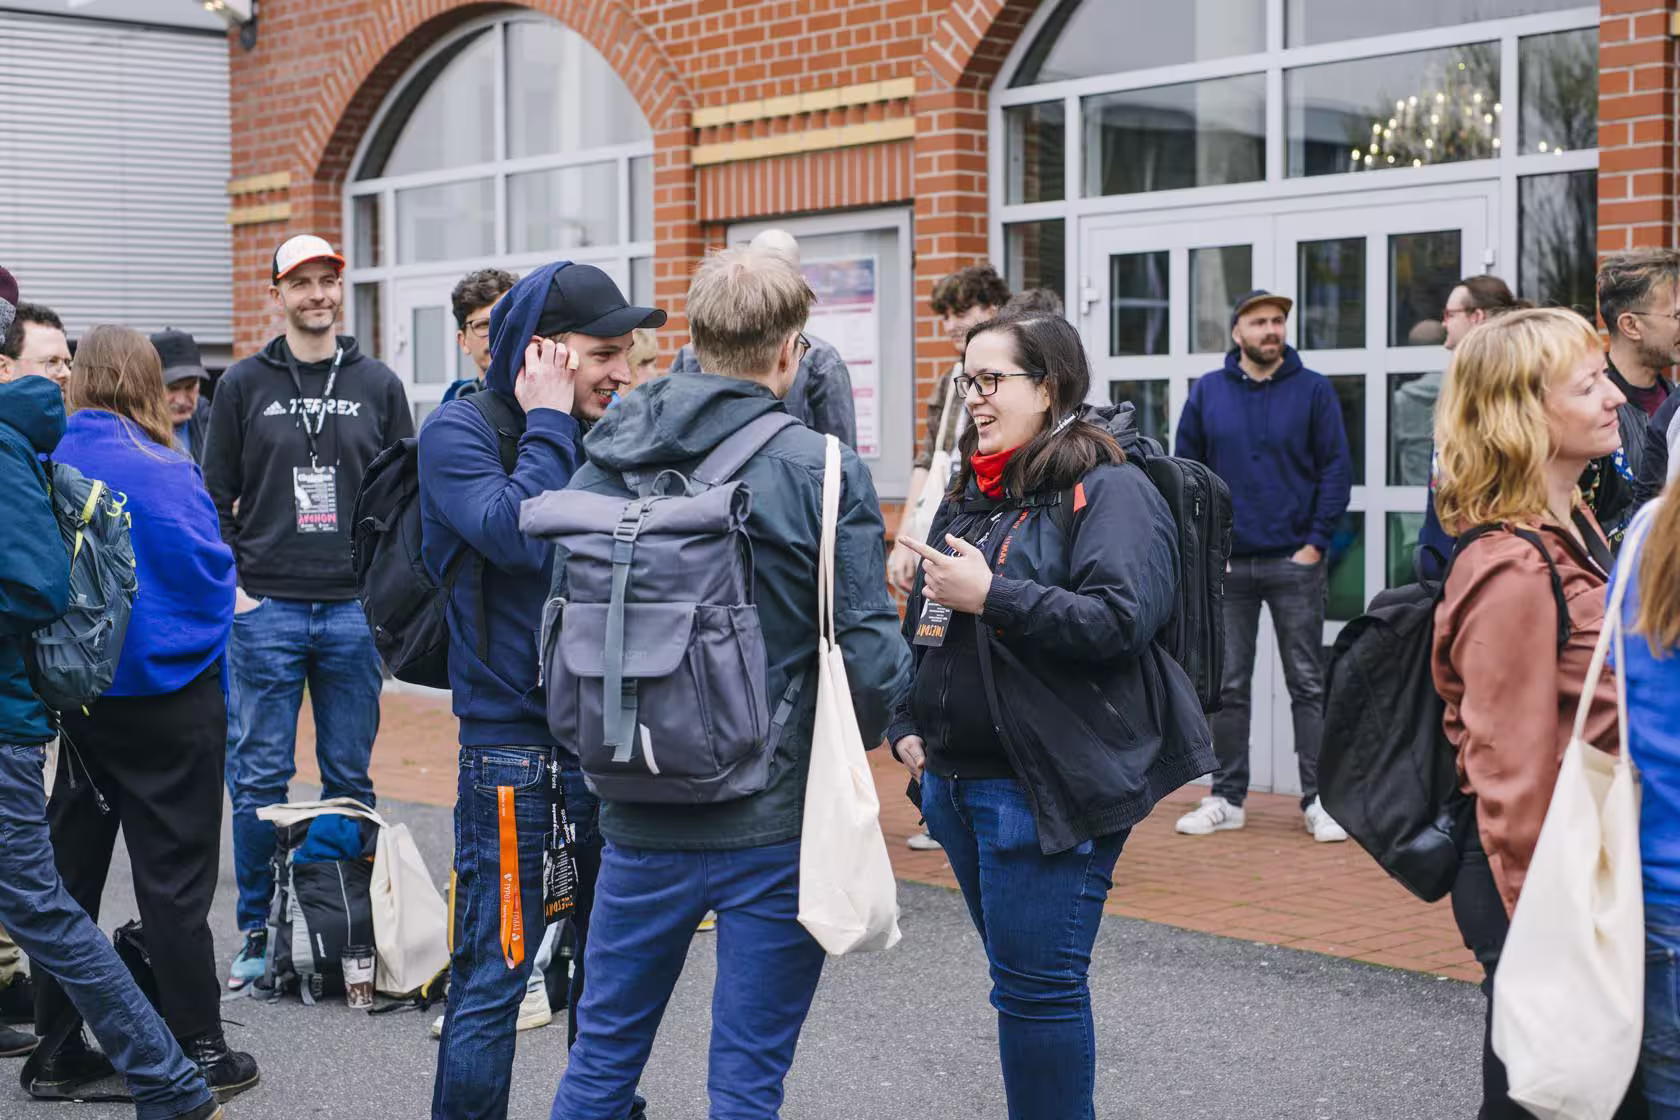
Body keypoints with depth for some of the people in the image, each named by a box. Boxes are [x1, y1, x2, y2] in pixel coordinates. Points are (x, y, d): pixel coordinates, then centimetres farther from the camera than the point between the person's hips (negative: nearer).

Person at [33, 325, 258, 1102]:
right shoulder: (164, 473, -18)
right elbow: (212, 575, -13)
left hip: (77, 690, 5)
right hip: (169, 695, -5)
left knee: (69, 863, 14)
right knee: (175, 874, 3)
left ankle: (57, 1045, 22)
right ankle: (197, 1051, 10)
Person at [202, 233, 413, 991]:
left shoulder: (378, 384, 9)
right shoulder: (245, 385, 6)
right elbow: (215, 497, 6)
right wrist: (232, 587, -3)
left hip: (355, 611, 1)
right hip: (265, 610, -1)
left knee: (350, 779, 7)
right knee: (259, 778, 2)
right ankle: (258, 933, 11)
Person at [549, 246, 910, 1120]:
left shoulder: (607, 461, 0)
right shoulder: (820, 471, -13)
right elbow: (871, 653, -15)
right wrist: (846, 743, 5)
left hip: (640, 818, 4)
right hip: (775, 818, -3)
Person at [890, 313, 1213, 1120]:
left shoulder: (1109, 490, -9)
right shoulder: (971, 494, 16)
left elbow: (1121, 621, -23)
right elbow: (926, 625, 26)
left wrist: (990, 596, -23)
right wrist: (909, 725, 14)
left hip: (1049, 783, -8)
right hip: (958, 775, 8)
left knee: (1036, 985, -5)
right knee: (1020, 976, 17)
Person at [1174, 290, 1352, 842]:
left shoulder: (1313, 391, 1)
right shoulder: (1207, 393, 6)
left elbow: (1336, 469, -1)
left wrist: (1315, 542, -8)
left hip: (1295, 563, -2)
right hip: (1226, 565, 2)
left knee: (1308, 684, 3)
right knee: (1228, 687, 7)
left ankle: (1319, 799, 8)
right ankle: (1227, 797, 16)